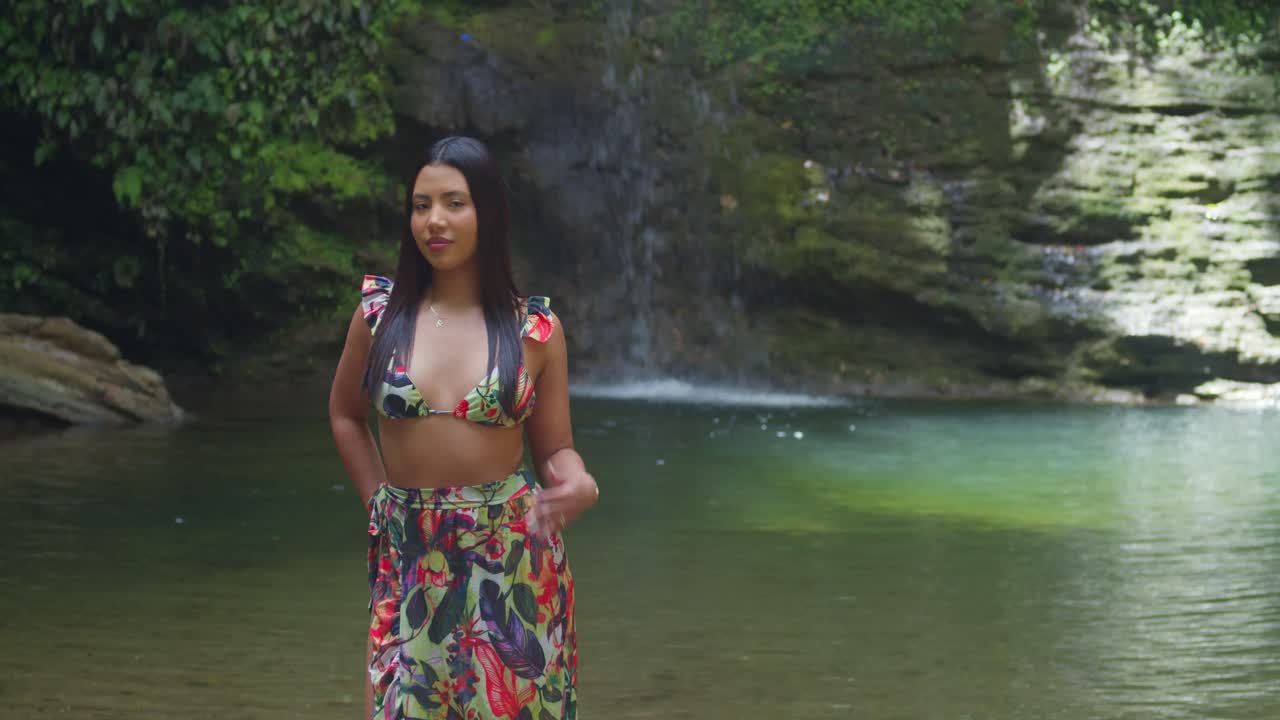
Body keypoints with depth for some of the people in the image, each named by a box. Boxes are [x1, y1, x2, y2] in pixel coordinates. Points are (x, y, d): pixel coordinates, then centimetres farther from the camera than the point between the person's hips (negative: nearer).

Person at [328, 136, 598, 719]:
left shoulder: (535, 329, -2)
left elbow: (555, 450, 3)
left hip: (512, 558, -1)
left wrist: (580, 486, -19)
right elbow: (345, 415, 16)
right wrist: (380, 502, 7)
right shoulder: (380, 311, 1)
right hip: (409, 560, 1)